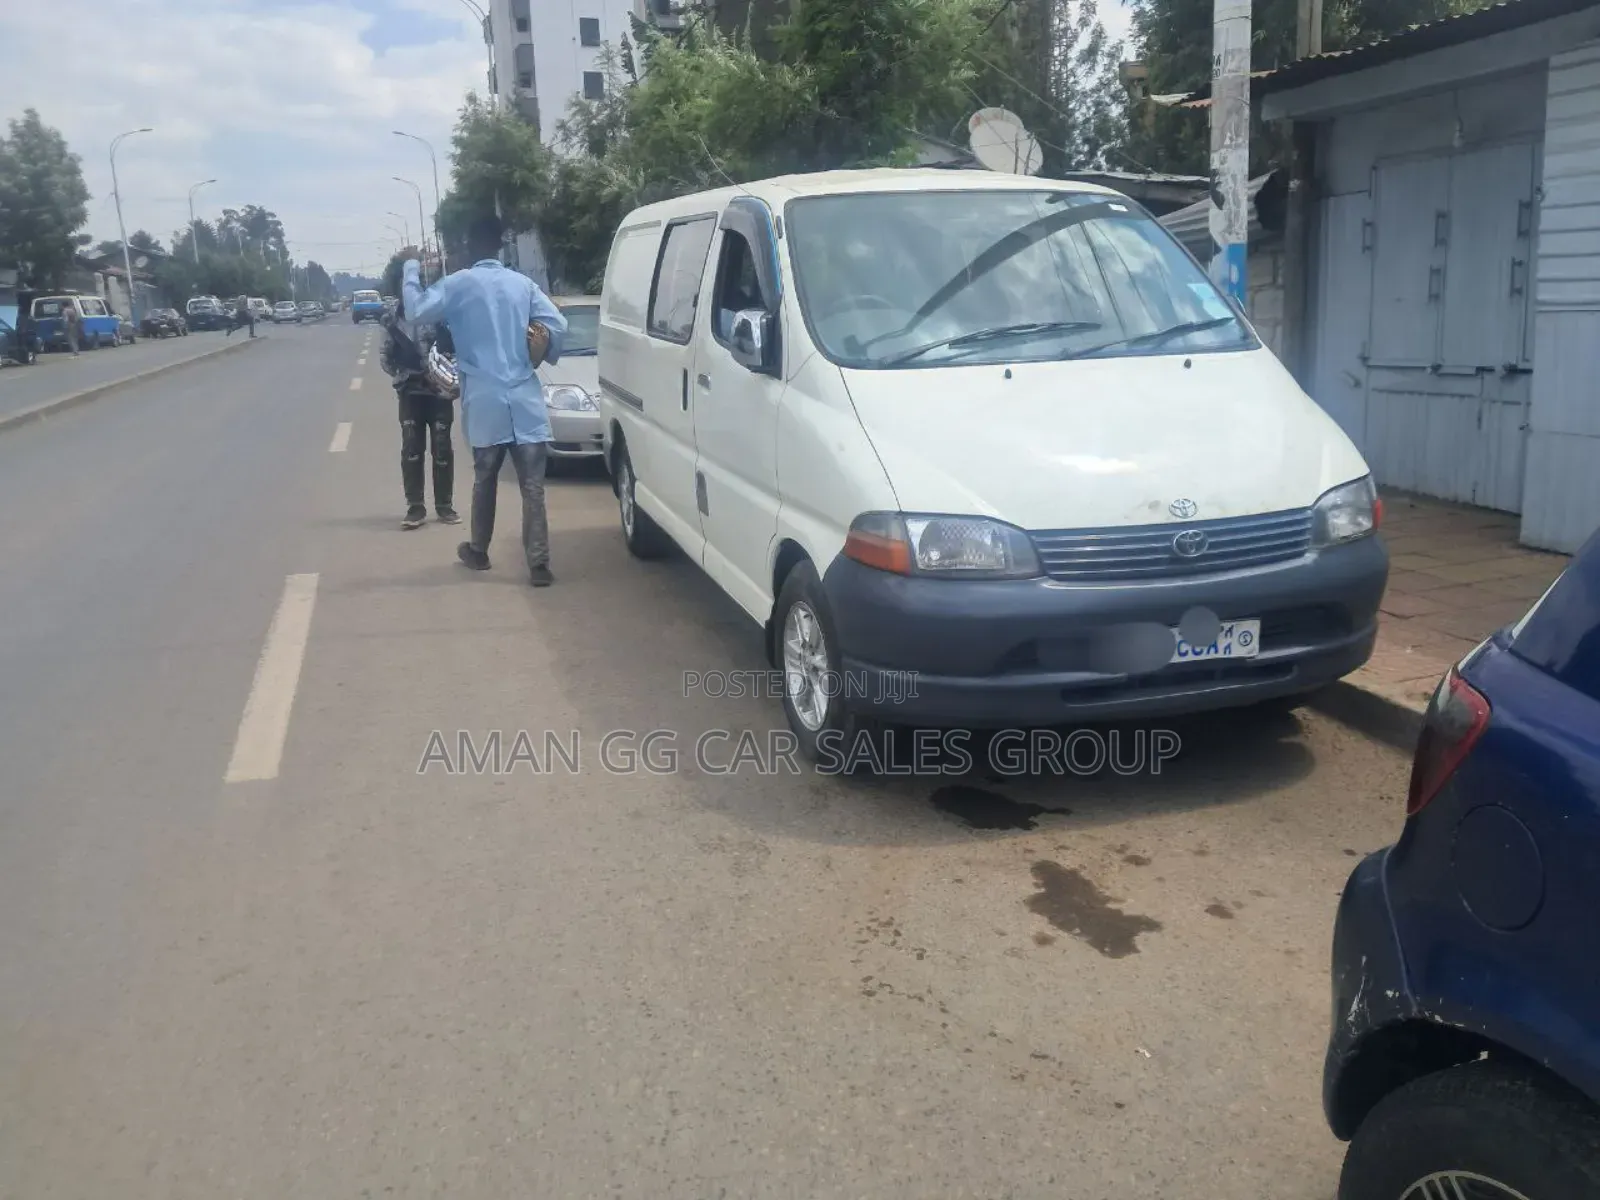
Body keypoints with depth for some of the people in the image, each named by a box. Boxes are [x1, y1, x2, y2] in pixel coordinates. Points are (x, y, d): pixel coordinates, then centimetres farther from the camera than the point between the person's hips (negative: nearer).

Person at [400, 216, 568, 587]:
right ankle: (539, 563, -8)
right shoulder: (523, 283, 7)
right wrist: (548, 356, 20)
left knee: (485, 480, 16)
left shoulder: (459, 284, -1)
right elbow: (557, 325, 1)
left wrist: (412, 267, 9)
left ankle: (478, 551, 30)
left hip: (485, 401, -1)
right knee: (533, 485, -2)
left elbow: (418, 309, -5)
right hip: (525, 398, 1)